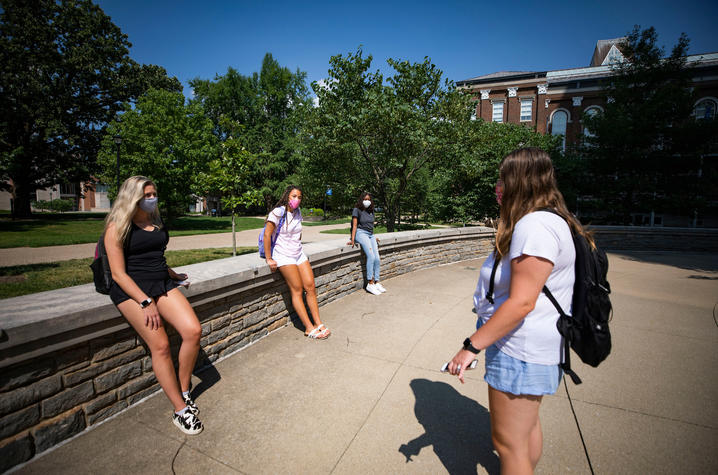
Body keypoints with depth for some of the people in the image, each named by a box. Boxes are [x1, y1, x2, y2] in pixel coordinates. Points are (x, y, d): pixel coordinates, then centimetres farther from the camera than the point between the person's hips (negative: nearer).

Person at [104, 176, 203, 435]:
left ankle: (184, 391, 6)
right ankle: (180, 410, -4)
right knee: (160, 345, -18)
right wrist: (146, 303, -17)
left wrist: (172, 274, 23)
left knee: (193, 330, -15)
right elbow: (118, 273, -10)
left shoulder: (155, 222, 16)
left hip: (162, 283, 5)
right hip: (132, 289, -5)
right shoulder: (117, 227, -3)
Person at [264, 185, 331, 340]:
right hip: (283, 256, -6)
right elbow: (267, 235, -13)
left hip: (299, 254, 7)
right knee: (297, 290, -8)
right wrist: (269, 259, -13)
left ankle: (318, 323, 6)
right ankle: (309, 328, -3)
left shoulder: (298, 213, 9)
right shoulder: (278, 212, -12)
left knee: (311, 287, -1)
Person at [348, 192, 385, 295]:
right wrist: (352, 239, -12)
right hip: (361, 233, -6)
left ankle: (376, 283, -3)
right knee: (371, 256, -23)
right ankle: (370, 284, -21)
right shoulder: (357, 210, 2)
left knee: (377, 259, -9)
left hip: (370, 234, 6)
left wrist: (374, 237, 20)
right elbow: (355, 225, -5)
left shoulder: (371, 211, 20)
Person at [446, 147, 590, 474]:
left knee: (508, 442, 5)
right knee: (527, 424, 27)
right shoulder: (544, 220, 12)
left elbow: (521, 303, -29)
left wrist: (471, 346, -23)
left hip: (520, 351, -11)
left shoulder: (535, 226, -23)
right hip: (530, 347, 11)